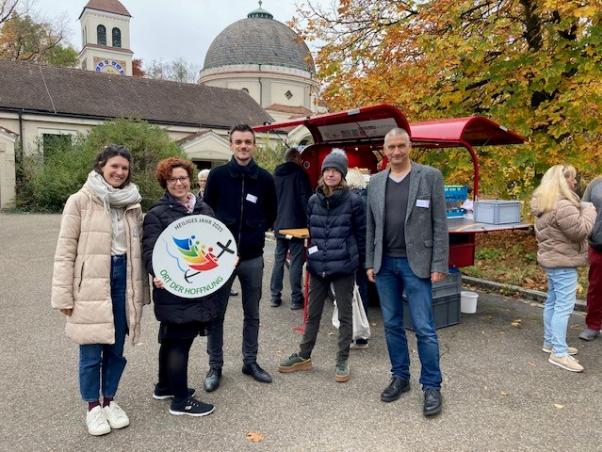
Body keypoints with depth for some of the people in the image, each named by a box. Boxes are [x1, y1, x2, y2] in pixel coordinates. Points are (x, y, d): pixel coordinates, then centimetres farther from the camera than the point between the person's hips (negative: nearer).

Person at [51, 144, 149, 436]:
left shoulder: (133, 204, 8)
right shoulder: (80, 201, -4)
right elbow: (65, 251, -5)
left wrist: (140, 290, 10)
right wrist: (64, 295, -8)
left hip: (123, 280, 4)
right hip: (90, 285, -4)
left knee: (116, 348, 14)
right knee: (91, 351, 7)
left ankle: (110, 400, 33)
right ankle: (93, 407, 26)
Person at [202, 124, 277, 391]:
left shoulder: (265, 178, 1)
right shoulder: (217, 175, -4)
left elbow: (271, 214, 13)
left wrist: (256, 233, 8)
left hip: (253, 257, 2)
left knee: (252, 314, 13)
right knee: (216, 314, 6)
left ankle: (250, 362, 29)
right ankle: (215, 366, 21)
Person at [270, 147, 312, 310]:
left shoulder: (276, 175, 13)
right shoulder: (299, 174, -6)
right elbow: (306, 199, -10)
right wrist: (309, 222, -4)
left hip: (279, 225, 6)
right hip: (296, 225, -6)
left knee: (278, 260, 10)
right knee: (296, 262, -2)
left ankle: (275, 296, 13)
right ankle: (296, 299, 1)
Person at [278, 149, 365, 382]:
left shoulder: (353, 201, -7)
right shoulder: (314, 200, 5)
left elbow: (361, 234, -2)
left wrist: (359, 262, 0)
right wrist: (312, 256, 12)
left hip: (343, 266, -4)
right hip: (317, 266, 4)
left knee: (344, 315, 9)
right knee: (313, 313, 15)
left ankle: (342, 361, 23)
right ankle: (304, 356, 29)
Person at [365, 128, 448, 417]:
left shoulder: (430, 176, -2)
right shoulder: (376, 182, 9)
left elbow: (440, 224, -4)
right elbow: (371, 226, 12)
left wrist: (439, 265, -8)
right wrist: (370, 263, 8)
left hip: (416, 263, -4)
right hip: (385, 264, 4)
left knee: (424, 328, -1)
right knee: (392, 325, 12)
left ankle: (432, 387, 14)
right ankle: (400, 377, 28)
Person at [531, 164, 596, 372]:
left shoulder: (545, 204, 11)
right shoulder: (563, 205, -23)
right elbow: (580, 230, -20)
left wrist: (581, 208, 10)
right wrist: (588, 210, -6)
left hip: (552, 258, 11)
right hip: (563, 261, -11)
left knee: (552, 302, 17)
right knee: (564, 306, -7)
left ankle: (550, 342, 27)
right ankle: (559, 353, -4)